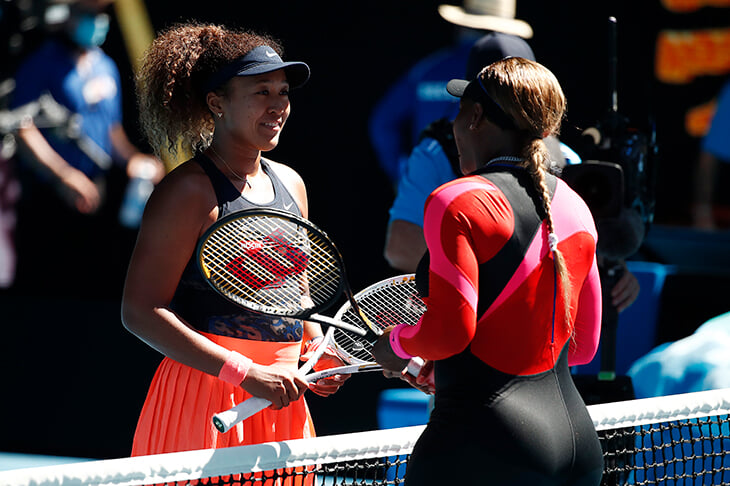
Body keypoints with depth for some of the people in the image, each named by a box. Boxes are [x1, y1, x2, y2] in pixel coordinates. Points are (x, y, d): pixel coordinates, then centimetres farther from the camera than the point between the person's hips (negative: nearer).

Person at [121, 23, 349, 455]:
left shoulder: (291, 184, 14)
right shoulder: (189, 191, -10)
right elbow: (141, 311, -16)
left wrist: (316, 350, 5)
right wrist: (247, 374, -21)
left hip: (281, 402, 7)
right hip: (204, 400, -7)